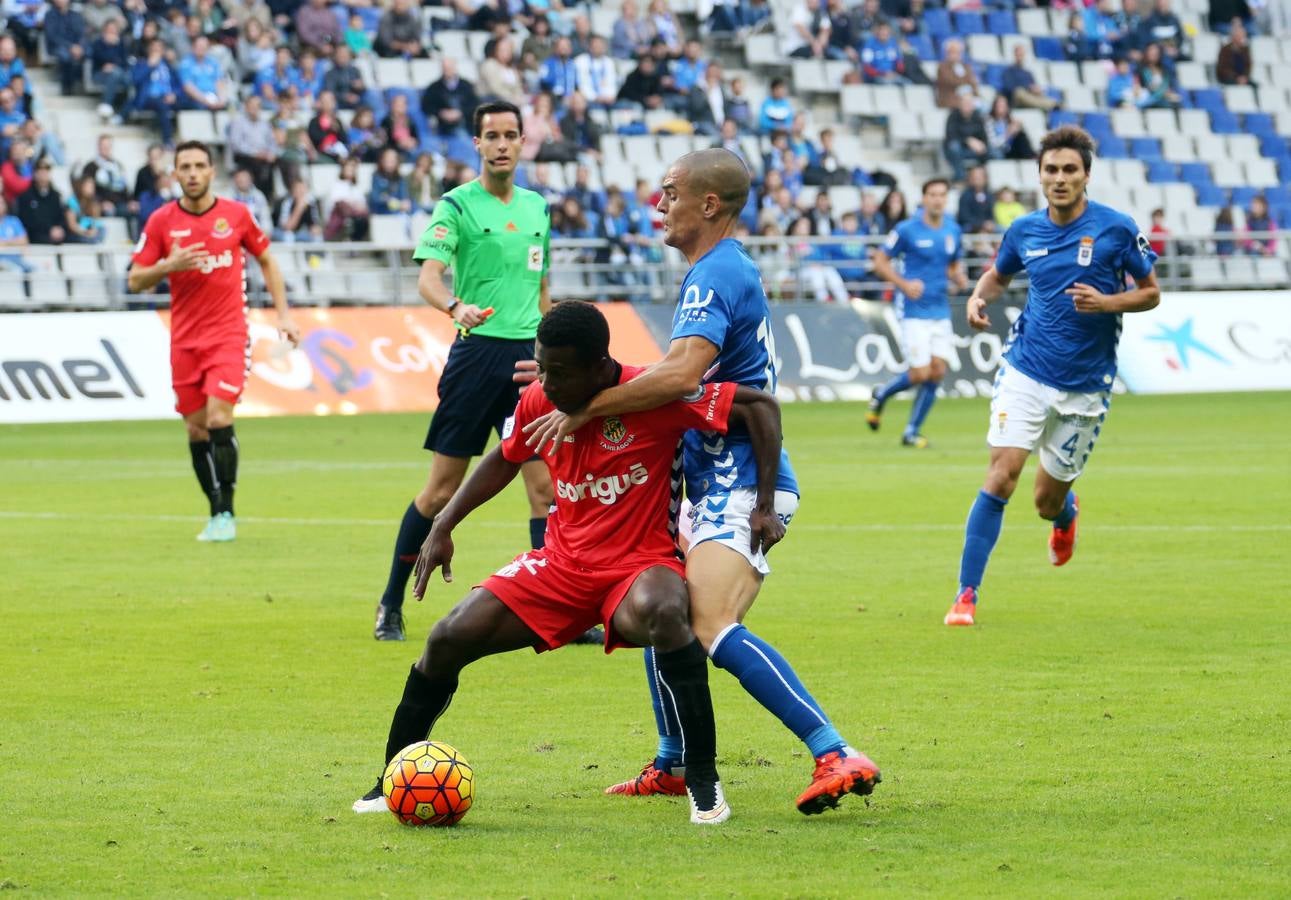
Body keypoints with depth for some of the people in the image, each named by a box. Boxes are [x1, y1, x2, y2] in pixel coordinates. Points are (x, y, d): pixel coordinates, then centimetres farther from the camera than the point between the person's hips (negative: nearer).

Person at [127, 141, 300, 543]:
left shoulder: (236, 214, -1)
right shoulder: (161, 221, -1)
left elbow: (267, 261, 14)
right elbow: (135, 281, 1)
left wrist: (283, 314, 7)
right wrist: (168, 266, -19)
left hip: (228, 333, -2)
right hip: (185, 339, 2)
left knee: (219, 417, -17)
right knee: (196, 429, 4)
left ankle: (226, 513, -8)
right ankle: (216, 514, 17)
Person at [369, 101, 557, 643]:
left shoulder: (537, 207, 15)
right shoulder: (457, 206, -3)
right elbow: (428, 277, -15)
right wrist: (456, 306, -36)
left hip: (528, 357, 5)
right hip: (478, 351, -5)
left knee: (544, 485, -2)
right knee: (443, 488, -1)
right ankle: (391, 605, 12)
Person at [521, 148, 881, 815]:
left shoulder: (717, 274, -16)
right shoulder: (728, 268, 19)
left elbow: (680, 374, -32)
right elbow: (689, 378, 28)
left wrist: (584, 408, -25)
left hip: (739, 487, -11)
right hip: (719, 485, 11)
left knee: (714, 630, -25)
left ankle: (837, 756, -30)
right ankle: (671, 766, 29)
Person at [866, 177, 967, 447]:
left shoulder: (953, 231, 8)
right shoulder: (907, 230, -8)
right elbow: (880, 261, -3)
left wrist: (959, 278, -2)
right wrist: (904, 284, -16)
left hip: (940, 311, 5)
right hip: (914, 311, -5)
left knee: (938, 372, -2)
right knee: (920, 373, -10)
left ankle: (912, 431, 10)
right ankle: (880, 396, 20)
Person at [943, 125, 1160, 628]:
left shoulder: (1116, 229, -8)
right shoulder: (1025, 231, 1)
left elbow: (1151, 293, 1)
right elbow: (999, 274, 21)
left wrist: (1106, 302, -18)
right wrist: (979, 297, -2)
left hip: (1085, 386, -1)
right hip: (1025, 373, 1)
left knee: (1048, 502, 9)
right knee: (1001, 477, -16)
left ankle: (1066, 514, 49)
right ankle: (966, 595, -11)